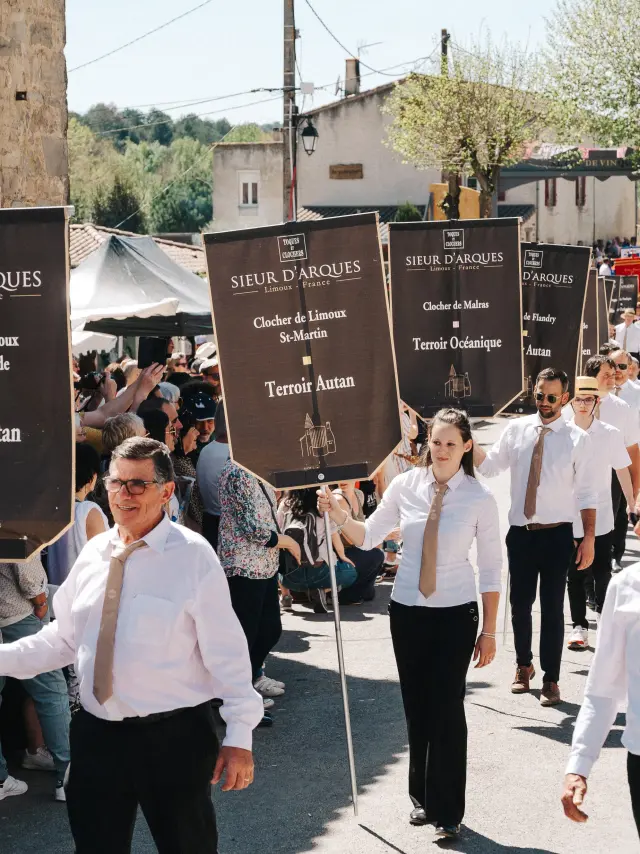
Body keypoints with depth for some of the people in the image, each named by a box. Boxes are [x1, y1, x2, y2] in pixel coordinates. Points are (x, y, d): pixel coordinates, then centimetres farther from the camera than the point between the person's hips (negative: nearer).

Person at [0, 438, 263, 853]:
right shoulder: (94, 553, 5)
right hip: (97, 733, 5)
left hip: (173, 738, -5)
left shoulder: (192, 555, -12)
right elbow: (64, 638, 13)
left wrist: (240, 736, -13)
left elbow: (226, 651, -11)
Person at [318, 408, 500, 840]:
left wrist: (489, 630, -3)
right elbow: (369, 536, 6)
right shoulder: (406, 485, -4)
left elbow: (491, 568, -4)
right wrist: (340, 517, -13)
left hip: (456, 613, -3)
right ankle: (423, 796, 30)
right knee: (416, 706, 12)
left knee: (447, 707, -2)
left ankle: (447, 811, 12)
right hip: (407, 609, 3)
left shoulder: (480, 498, -10)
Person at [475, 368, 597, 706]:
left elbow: (587, 493, -5)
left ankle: (550, 679, 15)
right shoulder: (516, 430, 3)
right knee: (520, 604, 13)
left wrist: (589, 538, -9)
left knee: (552, 608, 4)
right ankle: (523, 665, 34)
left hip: (557, 535, -3)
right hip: (520, 532, 3)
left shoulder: (578, 439, -5)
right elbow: (488, 466, 4)